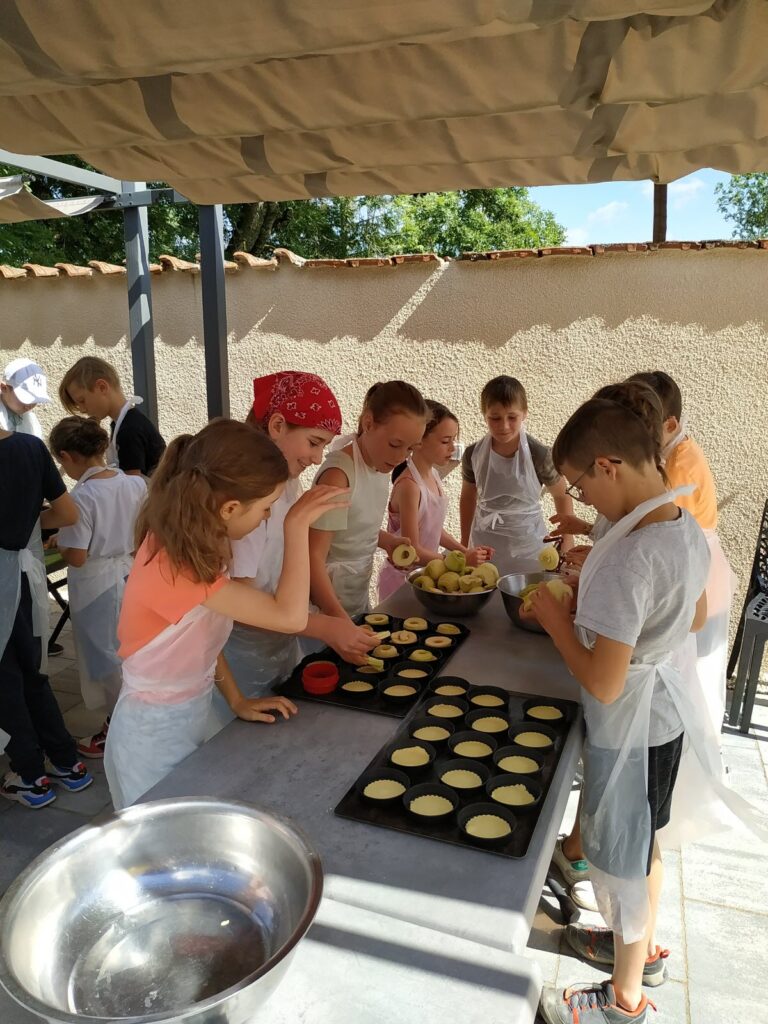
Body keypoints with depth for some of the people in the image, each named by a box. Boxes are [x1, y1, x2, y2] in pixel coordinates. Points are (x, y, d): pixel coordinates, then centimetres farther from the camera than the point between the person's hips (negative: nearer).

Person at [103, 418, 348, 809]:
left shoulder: (191, 545, -4)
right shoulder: (177, 566, -33)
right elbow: (290, 616, -35)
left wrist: (237, 700, -2)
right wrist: (297, 525, -30)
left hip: (190, 719, 8)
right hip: (156, 736, -8)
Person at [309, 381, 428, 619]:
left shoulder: (379, 461, -1)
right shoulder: (339, 475, -25)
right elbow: (313, 555, -27)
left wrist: (388, 541, -4)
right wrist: (338, 616, -38)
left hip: (359, 590, 8)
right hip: (330, 599, -7)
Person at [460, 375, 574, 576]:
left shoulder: (540, 455, -15)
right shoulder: (473, 455, -7)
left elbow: (562, 495, 1)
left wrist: (567, 541, 2)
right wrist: (465, 544, 15)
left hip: (527, 547, -2)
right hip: (483, 546, 2)